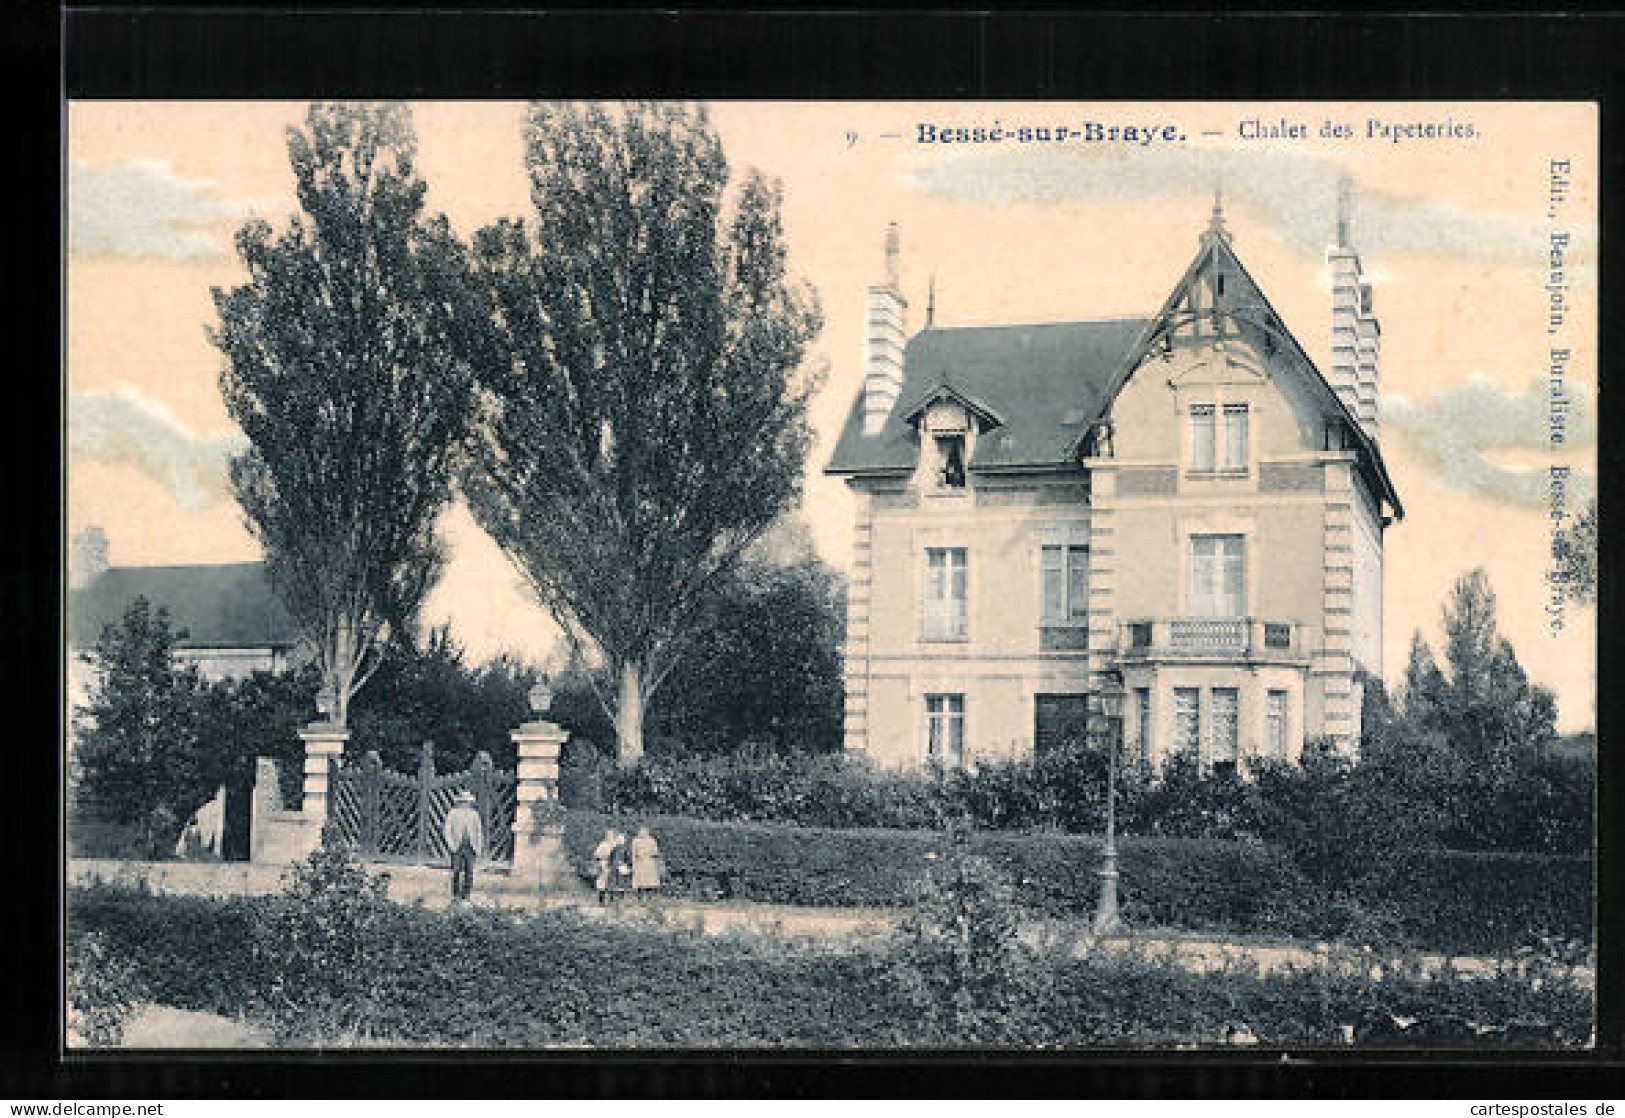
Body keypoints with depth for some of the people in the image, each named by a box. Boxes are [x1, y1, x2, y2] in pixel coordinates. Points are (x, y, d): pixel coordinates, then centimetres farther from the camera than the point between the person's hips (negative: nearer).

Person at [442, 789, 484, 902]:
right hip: (457, 848, -2)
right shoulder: (452, 813, 4)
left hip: (470, 848, 2)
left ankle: (466, 894, 3)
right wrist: (451, 845, -9)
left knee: (469, 872, -2)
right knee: (456, 872, -3)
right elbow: (448, 831, 2)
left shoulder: (474, 814, 11)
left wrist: (479, 848, 5)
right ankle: (456, 895, 4)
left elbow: (479, 831, 12)